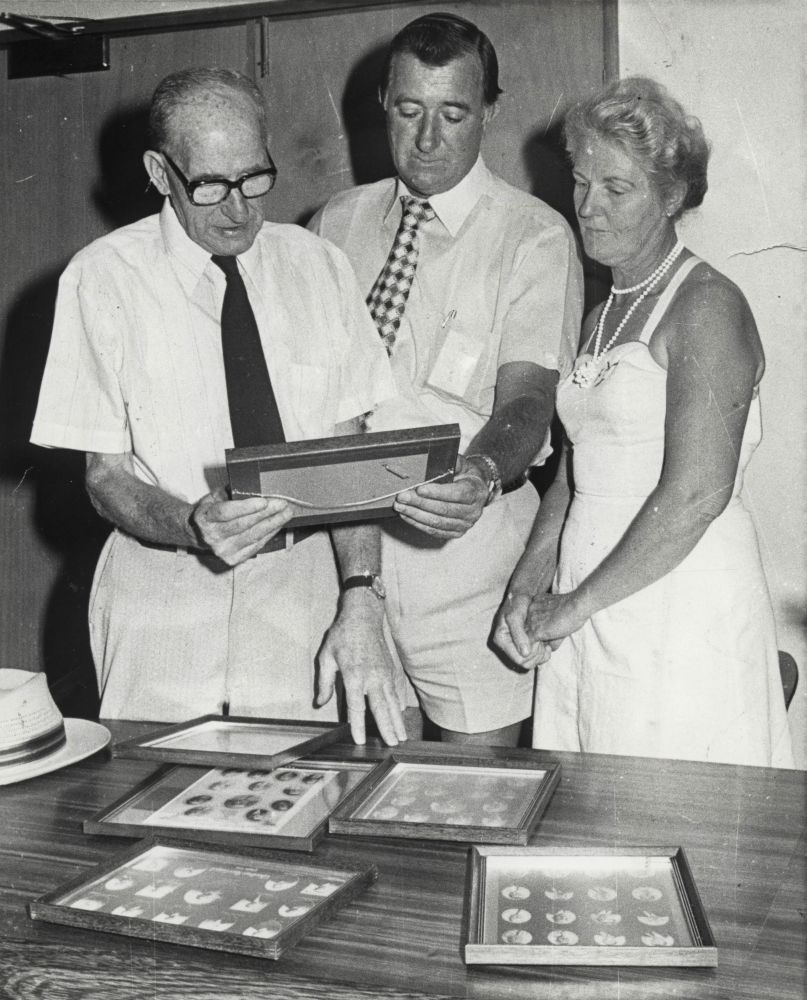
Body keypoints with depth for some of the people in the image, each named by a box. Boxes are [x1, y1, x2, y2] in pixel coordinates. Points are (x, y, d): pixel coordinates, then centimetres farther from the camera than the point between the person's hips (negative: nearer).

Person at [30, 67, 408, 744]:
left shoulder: (319, 269, 1)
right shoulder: (104, 279, -6)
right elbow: (106, 473, -5)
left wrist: (360, 602, -14)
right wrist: (192, 526, -26)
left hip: (301, 601, 2)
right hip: (164, 610, -1)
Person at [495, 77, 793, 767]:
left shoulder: (708, 306, -10)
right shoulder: (602, 317, 17)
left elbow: (696, 495, -20)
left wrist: (573, 605, -13)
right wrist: (528, 584, 3)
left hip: (683, 613, -7)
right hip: (586, 619, 8)